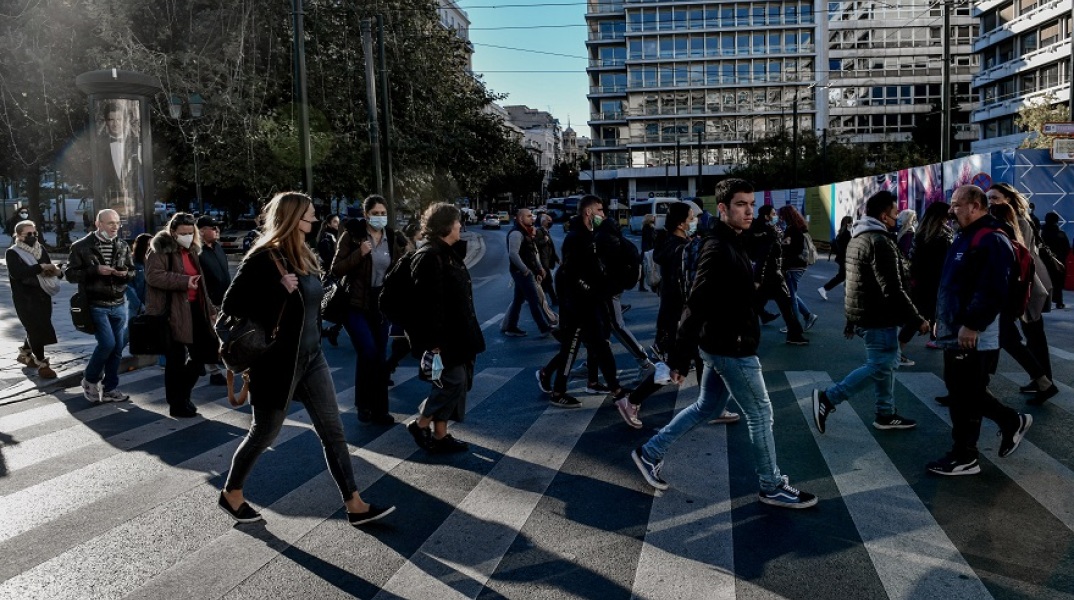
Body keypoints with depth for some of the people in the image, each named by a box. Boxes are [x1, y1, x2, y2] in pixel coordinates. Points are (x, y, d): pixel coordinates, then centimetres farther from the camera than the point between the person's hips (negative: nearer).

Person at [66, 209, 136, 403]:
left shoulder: (123, 246, 9)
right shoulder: (81, 246, -4)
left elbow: (132, 272, 15)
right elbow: (71, 274, -6)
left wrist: (126, 273, -9)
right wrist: (95, 270, -21)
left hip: (119, 305, 5)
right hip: (96, 305, -5)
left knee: (118, 347, 5)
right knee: (107, 343, -14)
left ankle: (110, 389, 17)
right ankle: (90, 379, 11)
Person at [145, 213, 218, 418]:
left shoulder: (192, 250, 19)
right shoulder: (160, 250, -6)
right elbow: (153, 275, -20)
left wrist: (210, 308, 20)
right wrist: (184, 281, -25)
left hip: (194, 309, 8)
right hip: (172, 311, -8)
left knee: (202, 353, 7)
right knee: (176, 359, 1)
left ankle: (181, 395, 25)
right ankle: (177, 404, 13)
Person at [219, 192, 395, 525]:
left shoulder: (304, 257, 8)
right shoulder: (263, 259, -16)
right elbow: (231, 307, -20)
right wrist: (279, 289, -24)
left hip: (311, 357, 8)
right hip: (278, 362, -7)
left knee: (333, 431, 7)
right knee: (264, 434, 10)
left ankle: (355, 505, 13)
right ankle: (230, 494, 33)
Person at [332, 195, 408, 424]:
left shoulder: (394, 239, 4)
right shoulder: (352, 235, -6)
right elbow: (336, 270, -10)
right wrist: (359, 253, -21)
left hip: (381, 304, 4)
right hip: (355, 304, -4)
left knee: (380, 357, 8)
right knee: (368, 351, -16)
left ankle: (379, 408, 18)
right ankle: (363, 404, 3)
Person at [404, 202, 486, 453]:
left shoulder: (449, 252, 14)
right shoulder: (429, 256, -18)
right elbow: (429, 302, -23)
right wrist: (434, 341, -25)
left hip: (456, 334, 10)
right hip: (442, 337, -10)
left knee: (458, 382, 12)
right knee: (453, 381, -6)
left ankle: (440, 435, 21)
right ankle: (420, 424, 12)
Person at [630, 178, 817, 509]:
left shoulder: (733, 243, 10)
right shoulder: (719, 249, -22)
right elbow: (695, 307, -26)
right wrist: (680, 358, -26)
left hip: (722, 345, 10)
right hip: (731, 349, -10)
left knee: (706, 407, 19)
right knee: (761, 414, 5)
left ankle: (650, 453, 27)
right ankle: (772, 487, 21)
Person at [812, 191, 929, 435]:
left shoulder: (857, 238, 13)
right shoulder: (880, 241, -20)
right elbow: (893, 290, -24)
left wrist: (851, 318, 24)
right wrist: (918, 320, -17)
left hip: (862, 314, 10)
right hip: (878, 318, -10)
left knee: (884, 363, 17)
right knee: (879, 367, -2)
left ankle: (886, 414, 23)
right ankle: (827, 398, -3)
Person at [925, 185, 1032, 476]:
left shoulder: (991, 241, -17)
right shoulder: (965, 237, 16)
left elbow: (992, 291, -25)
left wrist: (972, 325, -25)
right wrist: (942, 318, 22)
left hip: (972, 337, -10)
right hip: (956, 333, 10)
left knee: (966, 396, 0)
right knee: (964, 392, 19)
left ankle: (964, 457, 11)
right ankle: (1012, 421, 34)